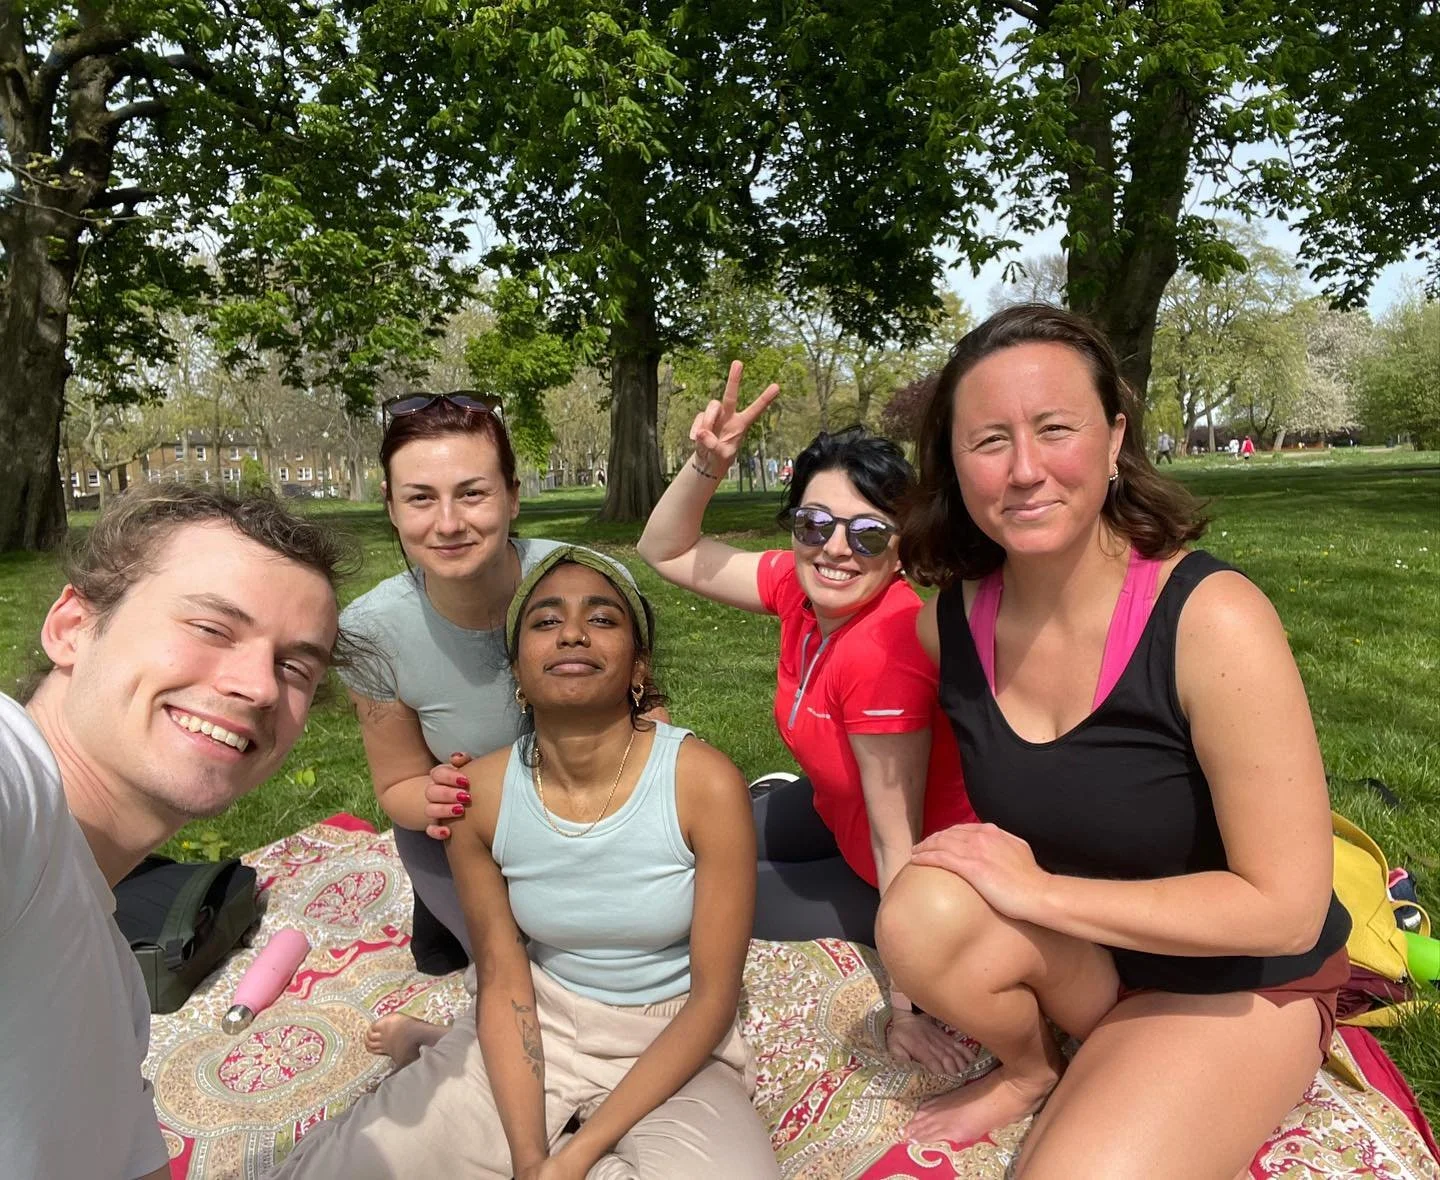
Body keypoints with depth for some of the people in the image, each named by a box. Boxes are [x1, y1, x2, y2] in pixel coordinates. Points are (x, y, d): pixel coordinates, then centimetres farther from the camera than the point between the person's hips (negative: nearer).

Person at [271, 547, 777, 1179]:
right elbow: (503, 982, -5)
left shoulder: (705, 784, -23)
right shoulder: (480, 794, -13)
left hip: (672, 1045, -1)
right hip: (539, 1026, 2)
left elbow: (714, 997, -15)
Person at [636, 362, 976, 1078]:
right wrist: (707, 464, -19)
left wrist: (906, 1004, -24)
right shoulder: (802, 587, -15)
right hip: (839, 809, 8)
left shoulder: (885, 644, -37)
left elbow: (897, 838, -32)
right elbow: (667, 552, -3)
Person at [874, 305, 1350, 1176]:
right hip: (1077, 953, 5)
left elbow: (1285, 908, -23)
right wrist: (974, 858, -7)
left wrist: (1035, 888, -24)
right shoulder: (948, 622, -13)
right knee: (925, 914, -25)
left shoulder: (1214, 620, -27)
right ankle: (1031, 1069, 5)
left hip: (1240, 985, -4)